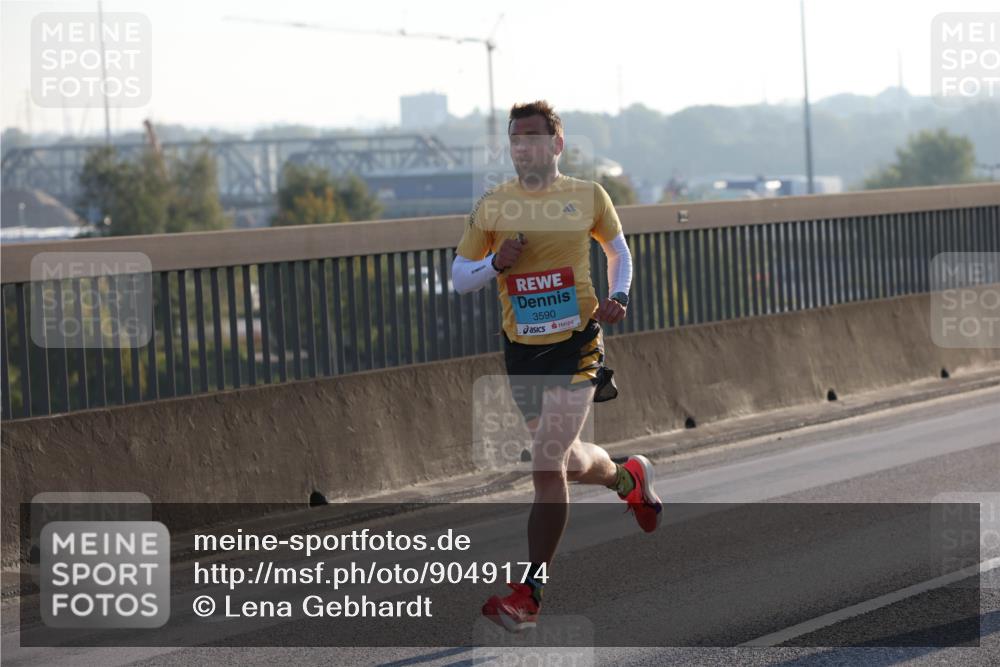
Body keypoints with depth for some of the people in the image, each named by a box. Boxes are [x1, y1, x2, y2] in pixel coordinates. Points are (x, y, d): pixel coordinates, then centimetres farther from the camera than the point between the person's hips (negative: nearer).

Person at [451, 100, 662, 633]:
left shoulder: (588, 197, 0)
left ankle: (530, 590, -9)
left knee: (548, 466, -14)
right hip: (521, 350, 3)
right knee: (566, 460, 16)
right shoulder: (492, 206, 1)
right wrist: (495, 263, -13)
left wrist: (618, 297, 0)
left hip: (577, 345, -3)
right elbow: (459, 278, 6)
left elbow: (618, 250, 17)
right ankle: (630, 479, 51)